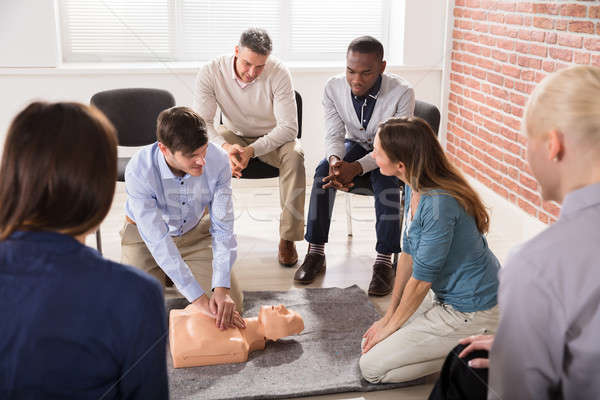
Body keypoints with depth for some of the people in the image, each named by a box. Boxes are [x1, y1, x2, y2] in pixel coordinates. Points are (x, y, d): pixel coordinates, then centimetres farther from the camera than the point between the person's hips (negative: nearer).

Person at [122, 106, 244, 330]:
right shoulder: (138, 171, -35)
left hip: (195, 231, 2)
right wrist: (199, 299, -36)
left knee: (232, 304, -6)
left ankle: (174, 272, 20)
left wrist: (221, 289, -34)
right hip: (145, 234, -2)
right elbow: (157, 240, -33)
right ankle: (162, 273, 17)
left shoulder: (218, 162, -28)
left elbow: (223, 228, -22)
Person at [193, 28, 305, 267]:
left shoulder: (278, 74, -24)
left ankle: (288, 238, -22)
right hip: (233, 135, 2)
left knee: (294, 156, -33)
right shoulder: (211, 73, -19)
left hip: (272, 138, -1)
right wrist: (224, 147, -41)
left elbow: (289, 128, -26)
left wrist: (251, 150, -38)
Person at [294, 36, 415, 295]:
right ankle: (316, 253, -21)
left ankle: (384, 261, -29)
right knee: (324, 171, -26)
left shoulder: (402, 93, -27)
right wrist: (335, 160, -37)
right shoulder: (334, 87, -17)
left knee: (387, 181, -35)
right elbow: (334, 135, -12)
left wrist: (356, 168, -42)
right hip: (355, 145, 3)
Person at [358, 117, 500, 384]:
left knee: (372, 367, -6)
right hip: (453, 299, 9)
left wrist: (390, 326, -5)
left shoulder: (438, 205, -29)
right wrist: (388, 316, 10)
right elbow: (408, 253, 8)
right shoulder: (415, 188, 0)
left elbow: (421, 280, -20)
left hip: (471, 316, -9)